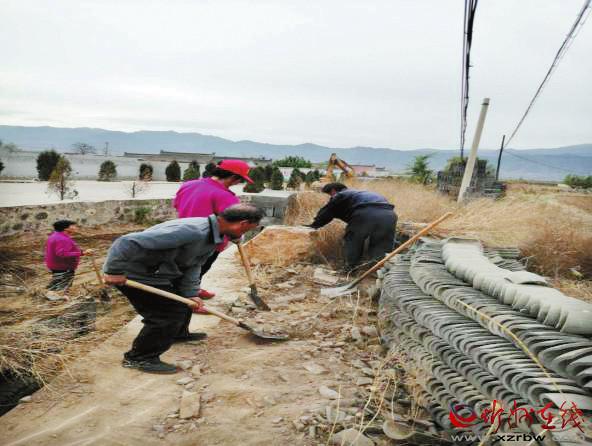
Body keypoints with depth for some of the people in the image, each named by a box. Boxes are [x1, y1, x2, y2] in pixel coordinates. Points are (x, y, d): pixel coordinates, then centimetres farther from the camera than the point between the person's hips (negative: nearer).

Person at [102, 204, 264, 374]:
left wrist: (191, 293, -9)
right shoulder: (191, 231, -36)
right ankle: (138, 358, 7)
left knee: (184, 299, 22)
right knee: (169, 314, -9)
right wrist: (114, 271, -30)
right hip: (136, 276, -10)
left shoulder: (213, 236, -3)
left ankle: (179, 334, 44)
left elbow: (193, 265, 1)